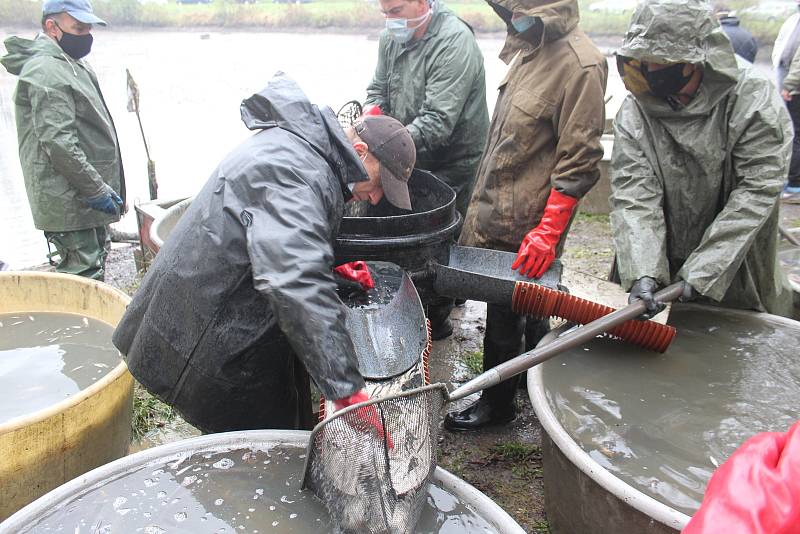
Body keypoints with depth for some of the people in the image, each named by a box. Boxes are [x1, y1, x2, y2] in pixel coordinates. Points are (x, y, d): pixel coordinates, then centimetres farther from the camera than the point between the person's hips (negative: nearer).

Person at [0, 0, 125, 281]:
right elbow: (58, 143, -24)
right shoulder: (46, 72, -17)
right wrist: (97, 190, -20)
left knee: (96, 259, 19)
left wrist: (102, 187, 22)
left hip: (84, 196, 10)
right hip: (69, 202, -10)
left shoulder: (73, 65, 16)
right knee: (85, 276, -8)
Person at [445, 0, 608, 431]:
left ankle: (497, 402, 26)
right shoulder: (529, 49, 10)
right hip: (496, 209, 8)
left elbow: (579, 160, -19)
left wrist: (547, 232, -21)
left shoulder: (580, 63, -17)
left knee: (505, 311, 6)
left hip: (525, 224, -8)